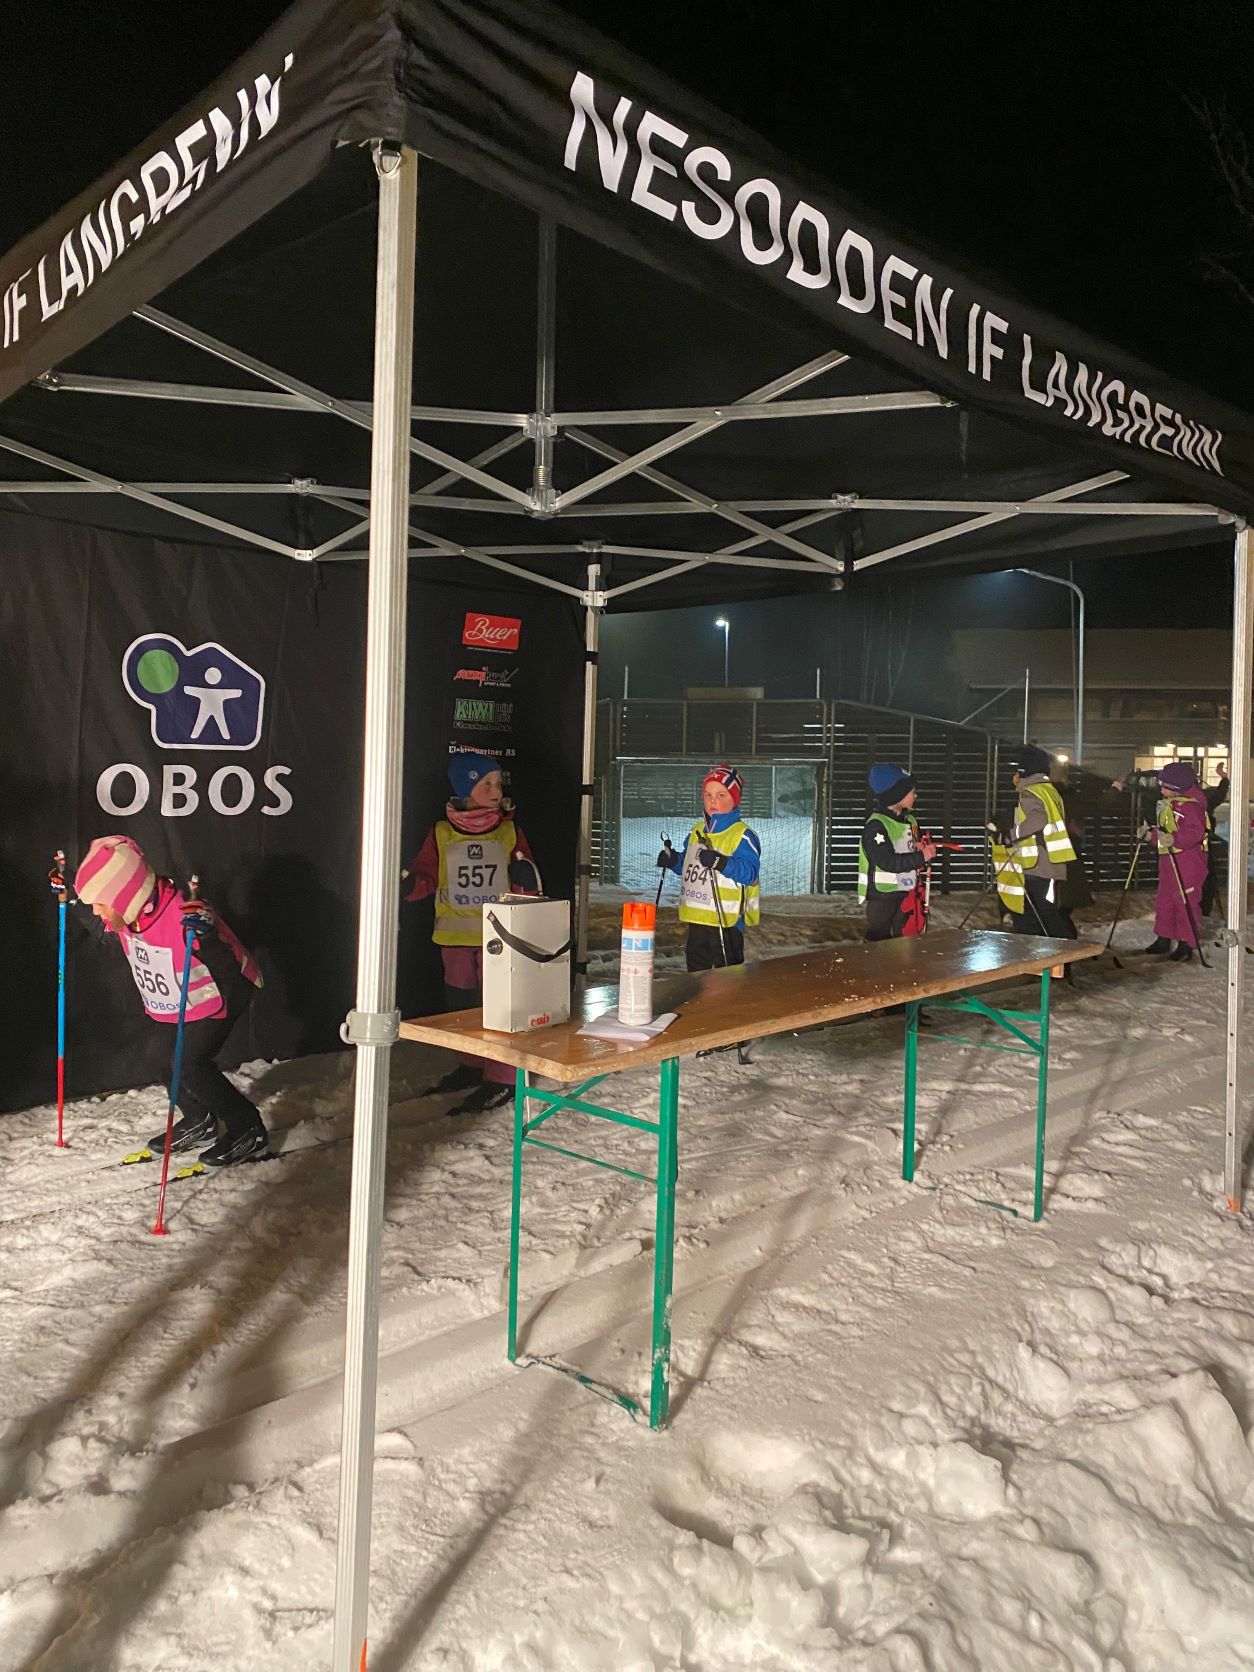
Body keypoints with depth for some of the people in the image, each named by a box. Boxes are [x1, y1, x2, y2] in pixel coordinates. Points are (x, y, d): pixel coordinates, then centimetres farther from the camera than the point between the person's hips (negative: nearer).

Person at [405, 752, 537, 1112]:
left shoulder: (510, 831, 2)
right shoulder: (442, 833, 3)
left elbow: (528, 887, 3)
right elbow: (426, 876, 4)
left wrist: (526, 876, -20)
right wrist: (409, 883, -17)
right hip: (456, 935, 3)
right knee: (462, 1004, 13)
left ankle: (501, 1078, 1)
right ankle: (471, 1066, 30)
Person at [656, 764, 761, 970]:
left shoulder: (742, 835, -12)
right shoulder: (697, 830, 12)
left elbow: (749, 871, -23)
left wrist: (720, 862, -35)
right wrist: (673, 860, 6)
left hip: (727, 920, -7)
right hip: (696, 917, 8)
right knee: (696, 967, 18)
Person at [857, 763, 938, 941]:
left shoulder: (910, 820, 7)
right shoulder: (876, 826, -19)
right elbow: (888, 861, -28)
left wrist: (922, 848, -1)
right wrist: (921, 857, -25)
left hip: (906, 895, 8)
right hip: (881, 898, -8)